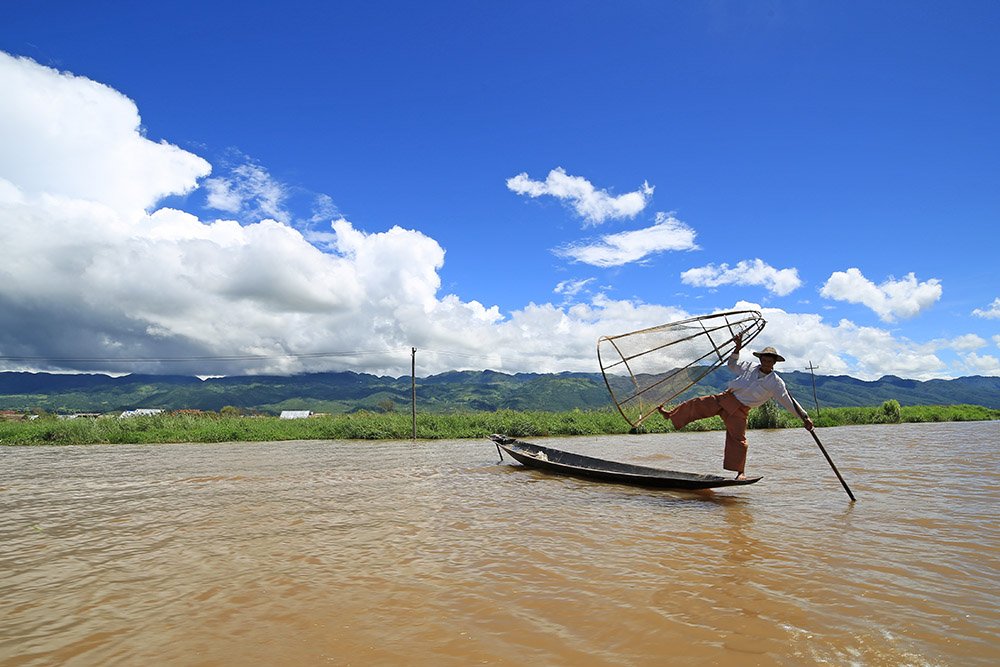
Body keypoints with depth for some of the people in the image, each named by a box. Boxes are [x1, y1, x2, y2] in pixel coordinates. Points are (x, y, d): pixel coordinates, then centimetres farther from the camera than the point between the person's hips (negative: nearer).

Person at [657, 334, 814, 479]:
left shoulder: (776, 383, -4)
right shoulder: (749, 367, 7)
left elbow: (789, 402, -5)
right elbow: (732, 364, 22)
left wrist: (805, 417, -10)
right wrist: (737, 349, 9)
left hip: (739, 410, -3)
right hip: (725, 398, 4)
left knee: (738, 438, -11)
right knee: (697, 403, -2)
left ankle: (740, 472, -1)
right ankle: (670, 414, 13)